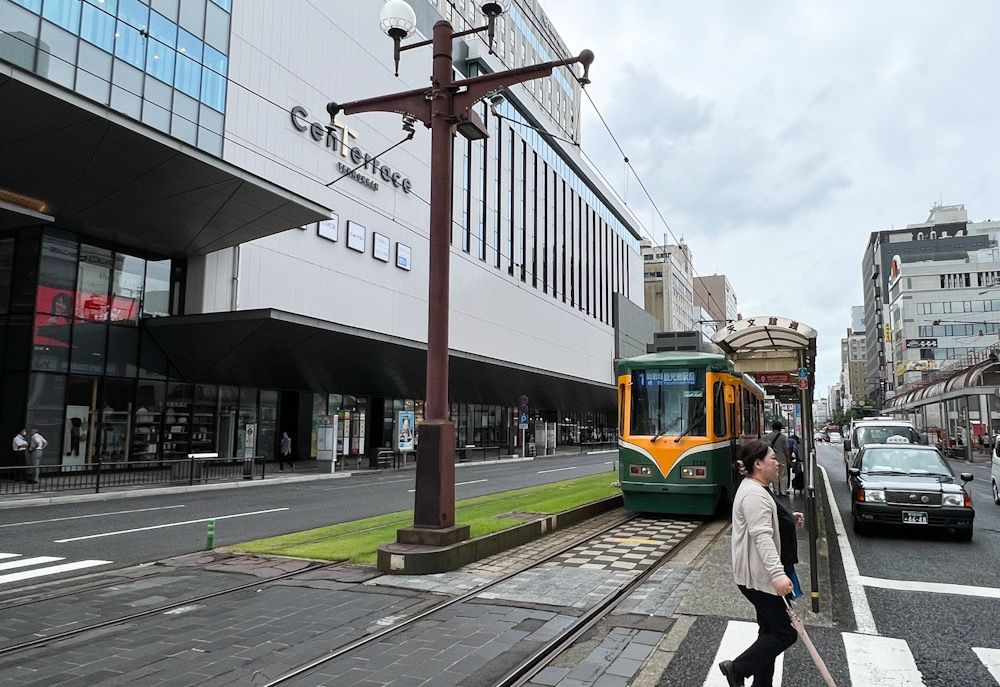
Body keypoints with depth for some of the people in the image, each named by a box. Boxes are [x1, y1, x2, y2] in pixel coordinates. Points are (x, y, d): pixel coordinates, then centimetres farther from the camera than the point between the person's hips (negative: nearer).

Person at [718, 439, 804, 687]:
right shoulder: (754, 495, -22)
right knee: (785, 633, -3)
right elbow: (763, 537, -31)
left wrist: (789, 520, 13)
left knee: (772, 631, 15)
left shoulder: (756, 489, 13)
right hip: (759, 577, -11)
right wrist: (778, 574, -38)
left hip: (764, 575, 11)